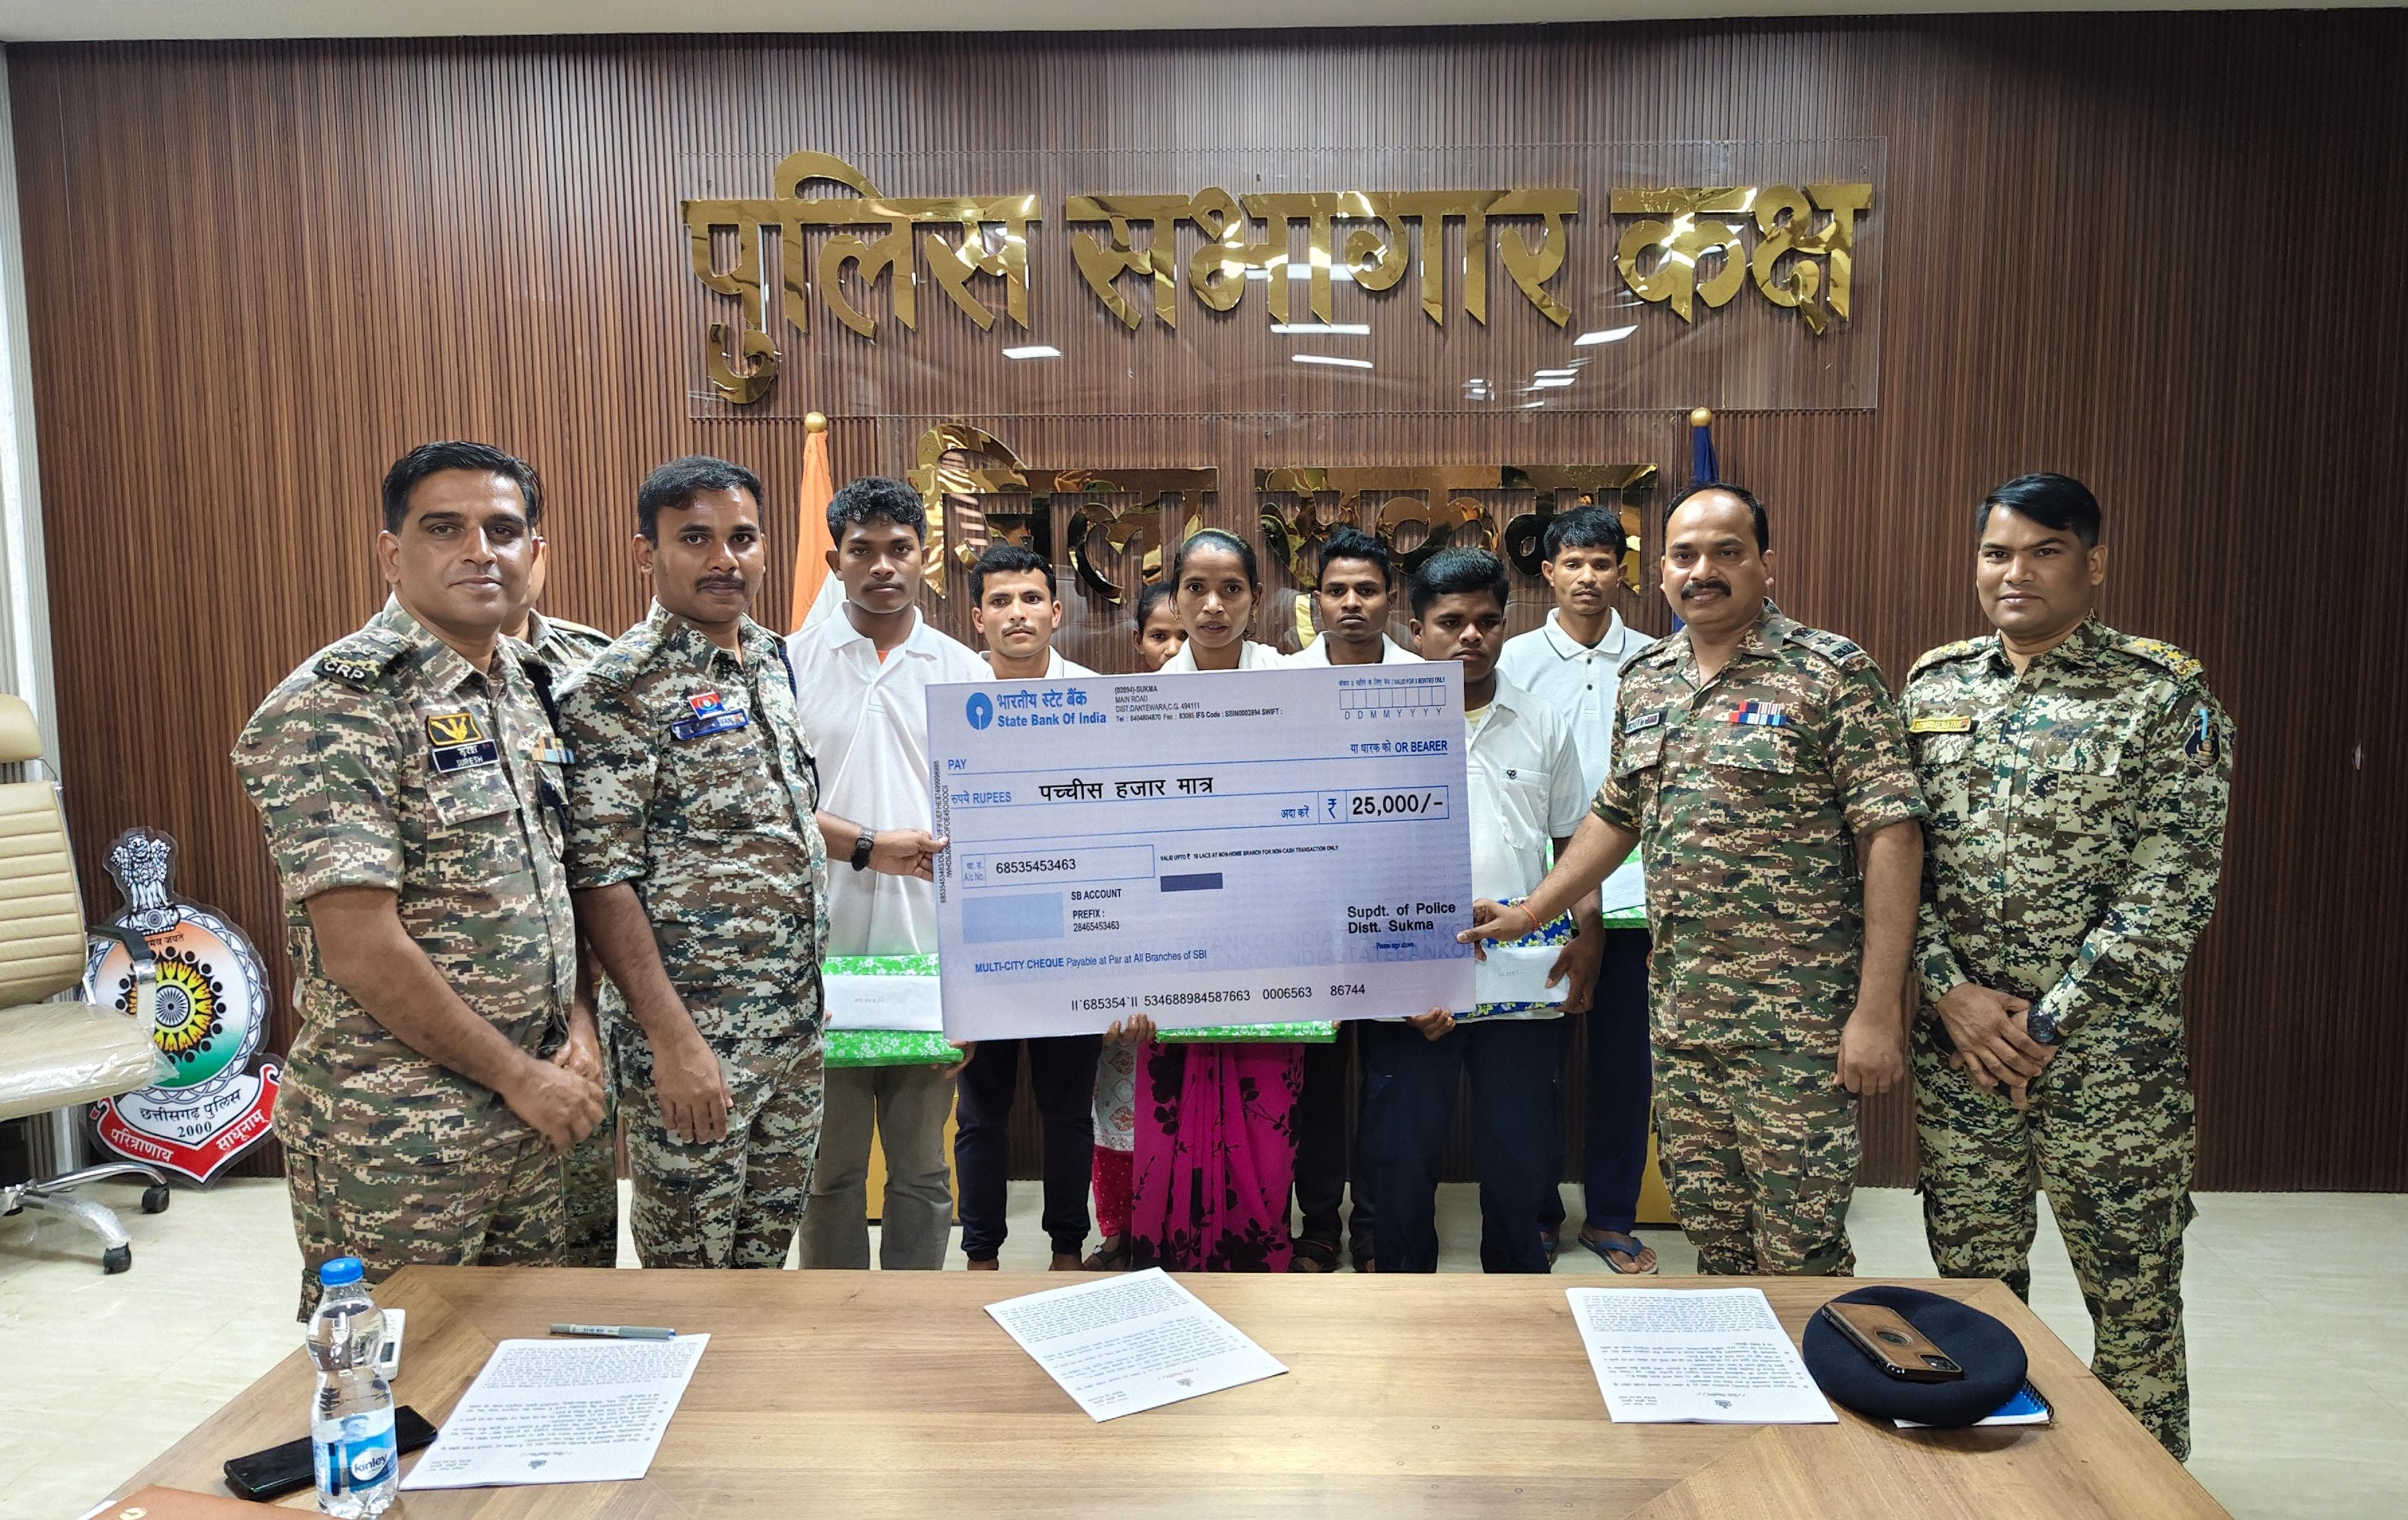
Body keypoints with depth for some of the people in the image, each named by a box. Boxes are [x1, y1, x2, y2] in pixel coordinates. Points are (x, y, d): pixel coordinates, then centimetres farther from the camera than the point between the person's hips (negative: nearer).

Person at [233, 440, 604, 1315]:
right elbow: (361, 951, -20)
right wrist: (519, 1075, -13)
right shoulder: (335, 707, -16)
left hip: (532, 1119, 7)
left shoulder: (524, 693, 9)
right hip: (396, 1139, -7)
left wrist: (578, 1027, 0)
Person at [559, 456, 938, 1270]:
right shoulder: (618, 686, -15)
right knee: (689, 1266, 9)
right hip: (695, 1036, -7)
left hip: (797, 1027, 7)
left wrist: (867, 844, 16)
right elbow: (601, 879, -19)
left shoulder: (770, 660, 9)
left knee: (768, 1247, 20)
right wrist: (673, 1040, -22)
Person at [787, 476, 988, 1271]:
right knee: (829, 1163, 10)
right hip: (821, 947, -1)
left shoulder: (962, 670, 7)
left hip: (930, 946, 1)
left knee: (922, 1166, 10)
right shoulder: (792, 662, 3)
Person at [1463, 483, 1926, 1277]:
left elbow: (1892, 834, -12)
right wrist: (1526, 915, 15)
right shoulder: (1643, 681, 11)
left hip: (1795, 1026, -6)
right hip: (1678, 1017, 6)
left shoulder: (1831, 672, -8)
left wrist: (1879, 1009, -16)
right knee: (1711, 1234, 16)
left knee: (1800, 1252, 3)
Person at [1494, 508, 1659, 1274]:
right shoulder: (1515, 659, 2)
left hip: (1630, 888, 1)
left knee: (1624, 1057, 7)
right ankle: (1535, 1212, 22)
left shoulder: (1653, 663, 5)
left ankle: (1611, 1215, 23)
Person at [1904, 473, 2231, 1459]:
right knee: (1971, 1285, 16)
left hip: (2107, 1051, -3)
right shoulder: (1934, 687, 6)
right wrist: (1952, 993, -9)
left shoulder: (2165, 696, -6)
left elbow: (2173, 884, -12)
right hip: (1958, 1046, 4)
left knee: (2134, 1293, 9)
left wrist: (2050, 1022, -15)